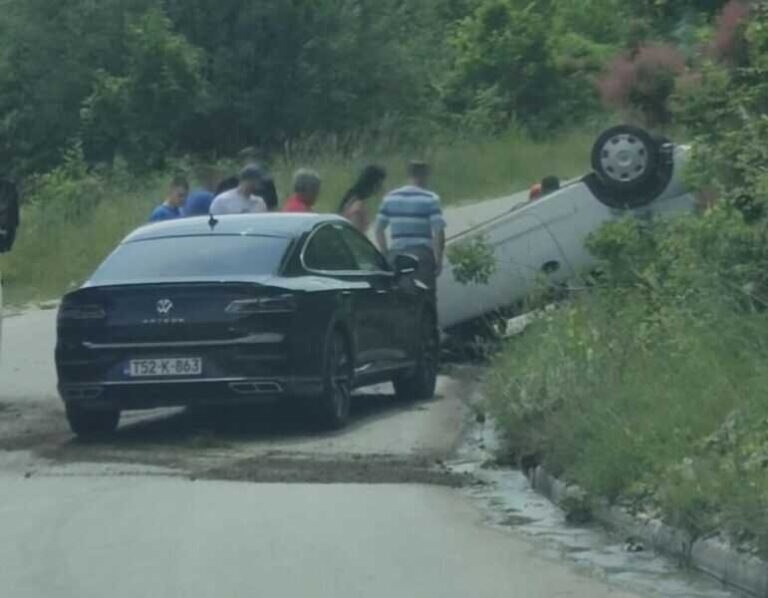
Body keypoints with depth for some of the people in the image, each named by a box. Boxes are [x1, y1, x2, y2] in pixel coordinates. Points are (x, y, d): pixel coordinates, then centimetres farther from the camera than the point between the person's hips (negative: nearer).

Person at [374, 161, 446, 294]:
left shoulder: (390, 198, 9)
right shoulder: (430, 199, -5)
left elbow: (379, 230, 10)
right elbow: (438, 233, -12)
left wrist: (386, 255, 17)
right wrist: (439, 261, -5)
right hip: (422, 256, -4)